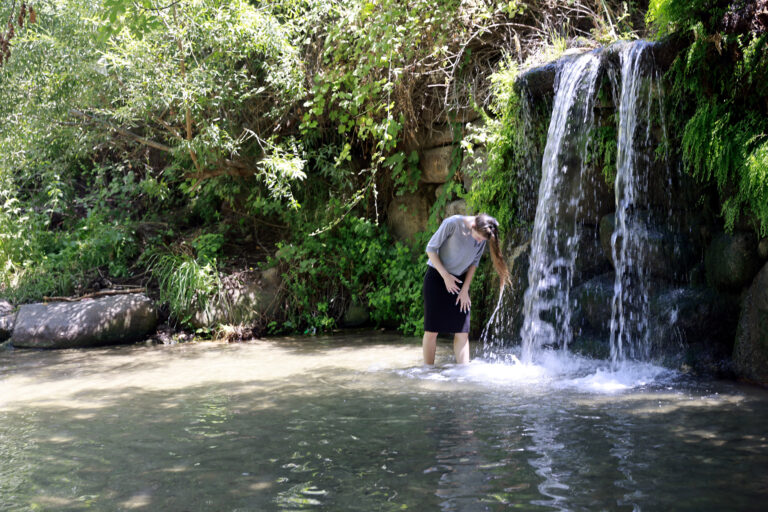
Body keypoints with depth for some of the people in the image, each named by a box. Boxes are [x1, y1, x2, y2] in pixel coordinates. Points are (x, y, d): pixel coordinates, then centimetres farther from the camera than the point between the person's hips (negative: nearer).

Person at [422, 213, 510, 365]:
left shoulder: (483, 238, -7)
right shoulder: (452, 223, -21)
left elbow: (474, 263, 6)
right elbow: (431, 249, -13)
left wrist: (465, 289, 0)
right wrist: (446, 276, -16)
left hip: (459, 281, 4)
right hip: (437, 276, -4)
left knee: (462, 331, -2)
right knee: (432, 330, -5)